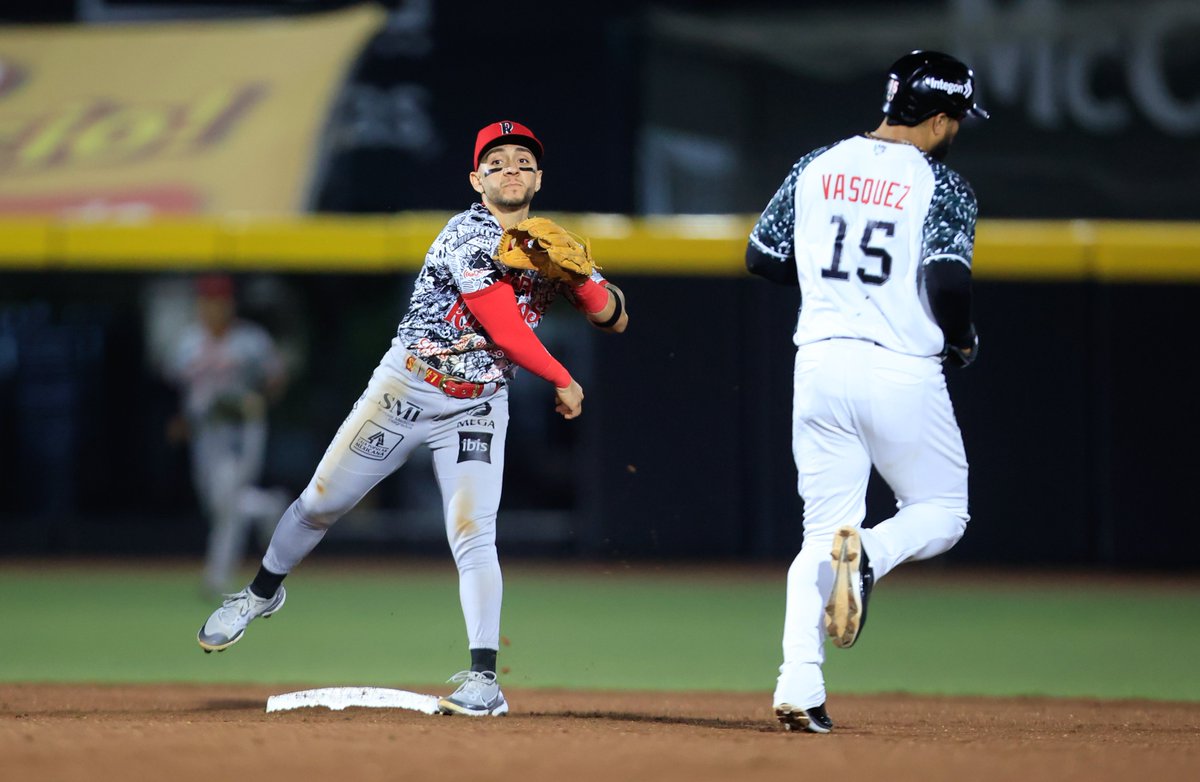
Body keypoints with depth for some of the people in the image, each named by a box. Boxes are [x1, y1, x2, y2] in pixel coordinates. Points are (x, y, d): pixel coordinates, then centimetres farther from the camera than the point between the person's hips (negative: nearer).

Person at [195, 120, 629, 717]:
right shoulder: (468, 234, -14)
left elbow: (615, 318, 1)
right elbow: (505, 328, -19)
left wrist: (577, 277, -18)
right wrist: (563, 382, -8)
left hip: (477, 406, 3)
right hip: (405, 389, -3)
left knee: (472, 533, -15)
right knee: (320, 503, 6)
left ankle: (484, 679, -17)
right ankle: (262, 593, 33)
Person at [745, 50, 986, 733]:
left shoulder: (817, 169, 8)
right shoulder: (943, 187, -7)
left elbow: (761, 256, 11)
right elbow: (948, 280, -19)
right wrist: (963, 340, 1)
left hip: (820, 364, 4)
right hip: (902, 371, -4)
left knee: (823, 531, 10)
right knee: (942, 513, 16)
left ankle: (799, 689, -6)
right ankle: (867, 554, -19)